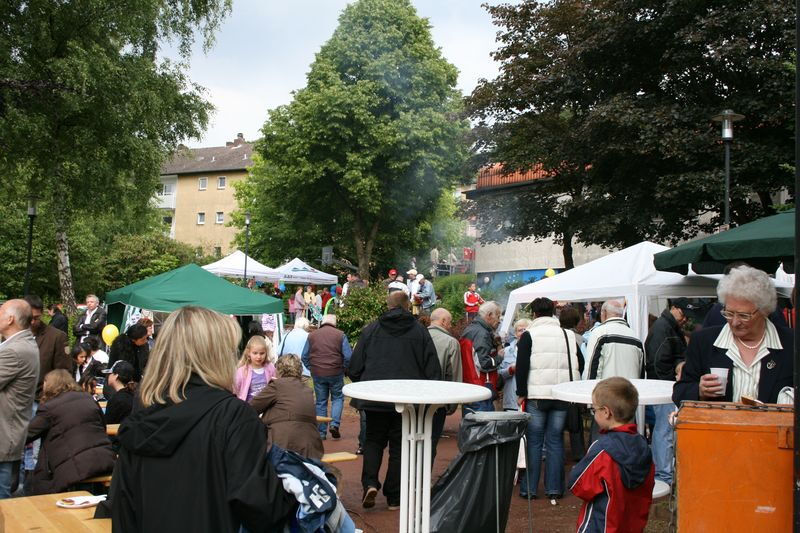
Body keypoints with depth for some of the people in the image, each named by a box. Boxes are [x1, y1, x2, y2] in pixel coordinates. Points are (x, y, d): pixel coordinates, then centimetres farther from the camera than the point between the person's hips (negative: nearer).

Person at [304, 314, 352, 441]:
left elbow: (305, 357, 7)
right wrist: (343, 368, 8)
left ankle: (321, 432, 12)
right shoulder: (340, 335, -3)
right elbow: (348, 356, -7)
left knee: (320, 402, 10)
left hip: (317, 374, 2)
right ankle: (334, 424, -3)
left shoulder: (312, 335, 5)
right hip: (335, 373, -2)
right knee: (338, 398, 14)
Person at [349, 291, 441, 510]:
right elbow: (432, 368, -1)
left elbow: (354, 367, 4)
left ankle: (370, 482, -3)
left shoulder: (371, 329, 1)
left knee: (373, 440, 17)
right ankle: (394, 497, 12)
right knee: (399, 446, 9)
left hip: (375, 397, 1)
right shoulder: (419, 331, 0)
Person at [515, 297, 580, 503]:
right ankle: (554, 490, 9)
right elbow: (576, 366, 10)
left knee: (534, 443, 4)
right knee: (555, 442, 8)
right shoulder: (567, 335, 8)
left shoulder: (529, 335, -4)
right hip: (562, 397, 3)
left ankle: (529, 488, 8)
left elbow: (522, 367, -7)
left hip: (536, 397, -3)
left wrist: (521, 393, 0)